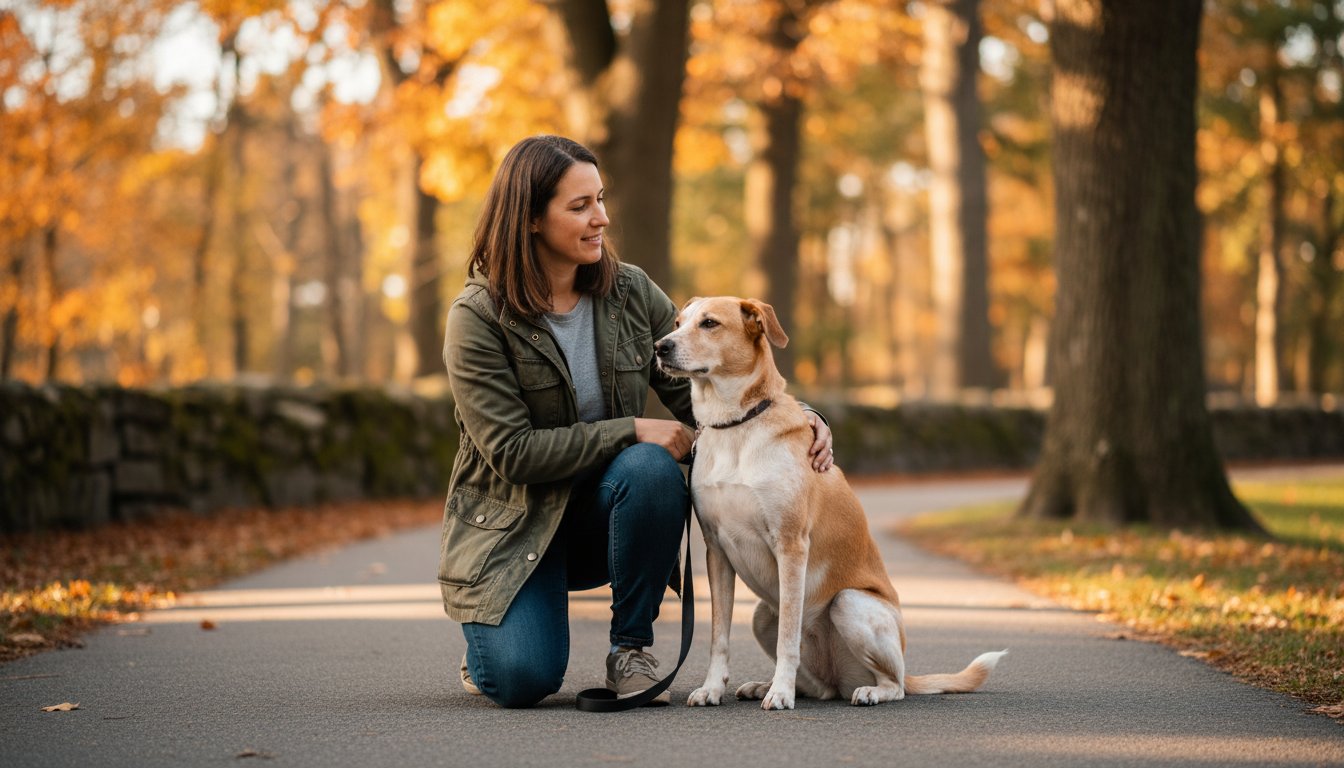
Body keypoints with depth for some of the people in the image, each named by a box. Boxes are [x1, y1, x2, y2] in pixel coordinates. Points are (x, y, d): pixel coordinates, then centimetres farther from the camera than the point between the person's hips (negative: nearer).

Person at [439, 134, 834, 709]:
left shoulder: (630, 291, -1)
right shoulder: (478, 316, -14)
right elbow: (512, 451, -20)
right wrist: (631, 432, -24)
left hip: (602, 510, 3)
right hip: (513, 524, -3)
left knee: (652, 469, -32)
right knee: (523, 679, -27)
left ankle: (631, 646, -12)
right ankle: (493, 639, 13)